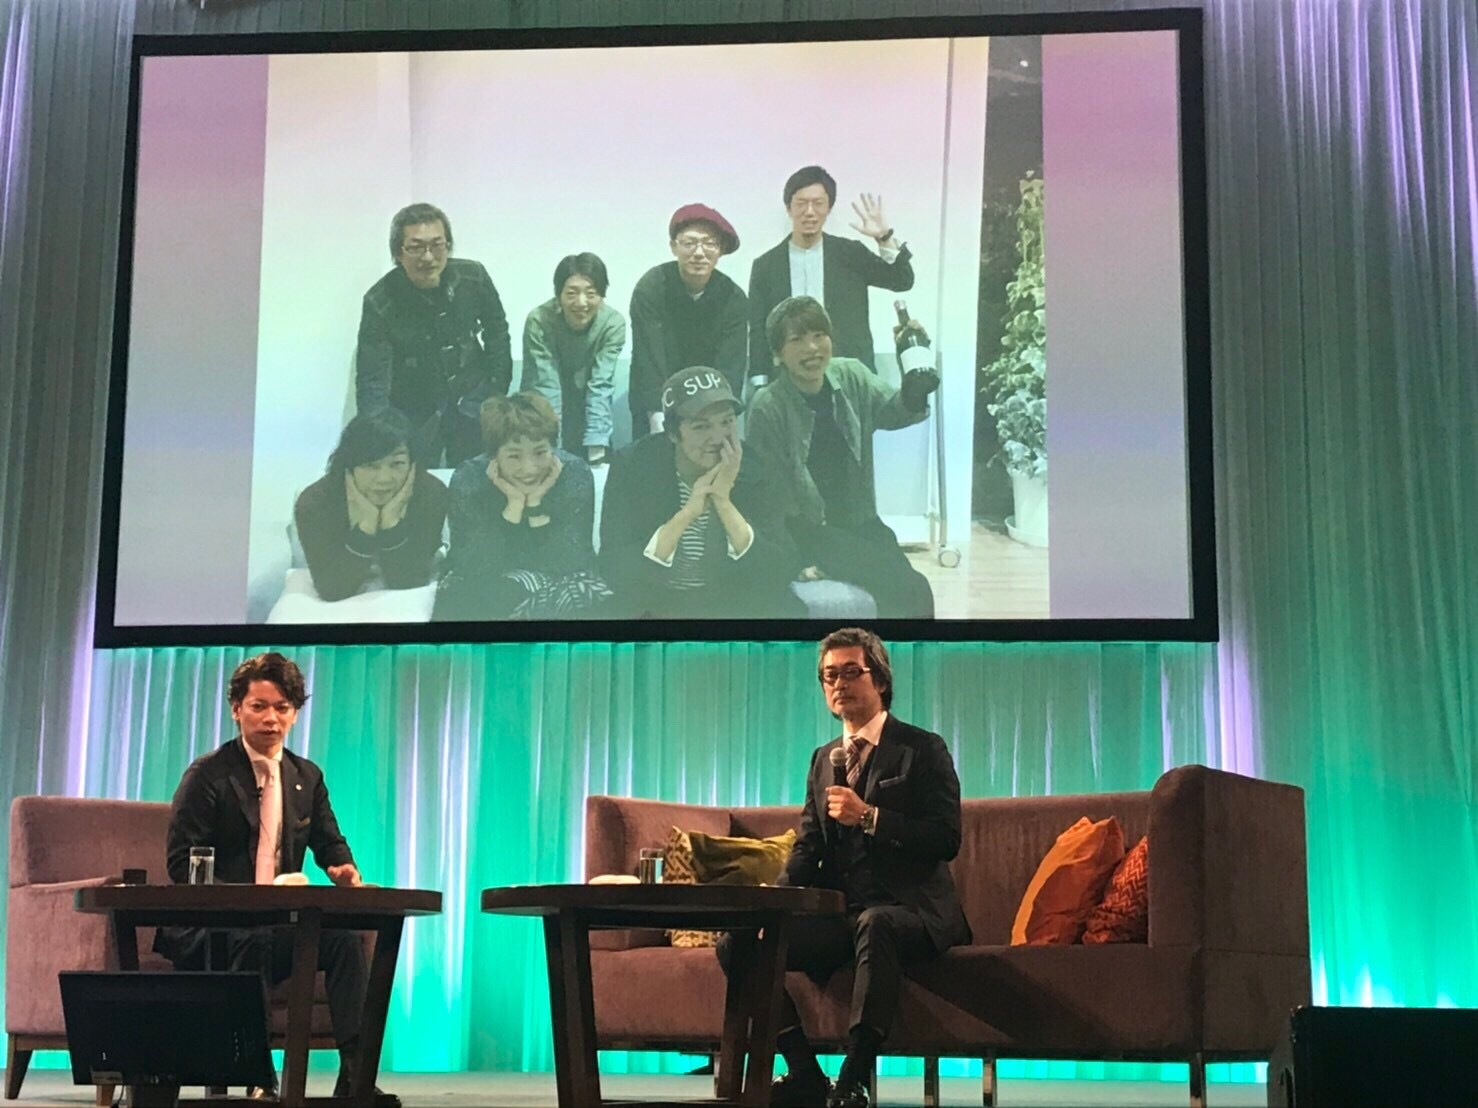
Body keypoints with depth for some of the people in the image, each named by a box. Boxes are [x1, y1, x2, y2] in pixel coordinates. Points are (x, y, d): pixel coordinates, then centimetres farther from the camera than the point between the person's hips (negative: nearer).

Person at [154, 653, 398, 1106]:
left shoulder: (307, 778, 13)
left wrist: (345, 870, -6)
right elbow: (181, 864, -10)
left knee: (345, 936, -22)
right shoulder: (208, 775, -4)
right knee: (256, 938, -37)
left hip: (279, 924, 5)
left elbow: (330, 844, 19)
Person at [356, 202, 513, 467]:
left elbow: (497, 331, 7)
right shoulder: (379, 303, -20)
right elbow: (371, 383, -22)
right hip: (414, 413, -2)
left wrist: (497, 393, 5)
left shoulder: (473, 277, -12)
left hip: (472, 405, 2)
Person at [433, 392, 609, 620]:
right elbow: (473, 569, -24)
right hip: (485, 587, -2)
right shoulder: (468, 479, -18)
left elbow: (569, 565, -19)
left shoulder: (575, 474, -17)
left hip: (555, 583, 2)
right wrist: (513, 504, -30)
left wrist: (536, 503, -28)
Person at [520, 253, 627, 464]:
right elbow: (546, 388, -30)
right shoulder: (538, 321, -27)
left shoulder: (613, 323, -22)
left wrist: (597, 448, -33)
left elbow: (601, 386, -25)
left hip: (585, 414, 1)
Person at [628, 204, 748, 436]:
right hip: (655, 410, -1)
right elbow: (650, 362, -21)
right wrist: (661, 422, -31)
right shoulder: (651, 288, -16)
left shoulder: (733, 299, -10)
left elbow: (730, 370, -16)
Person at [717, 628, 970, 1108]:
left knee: (874, 924, -41)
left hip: (907, 910, -6)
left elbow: (946, 840, -10)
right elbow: (807, 848, 16)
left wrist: (869, 817, -20)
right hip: (839, 914, 6)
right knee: (737, 944, -14)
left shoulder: (923, 749, 1)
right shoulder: (823, 759, 18)